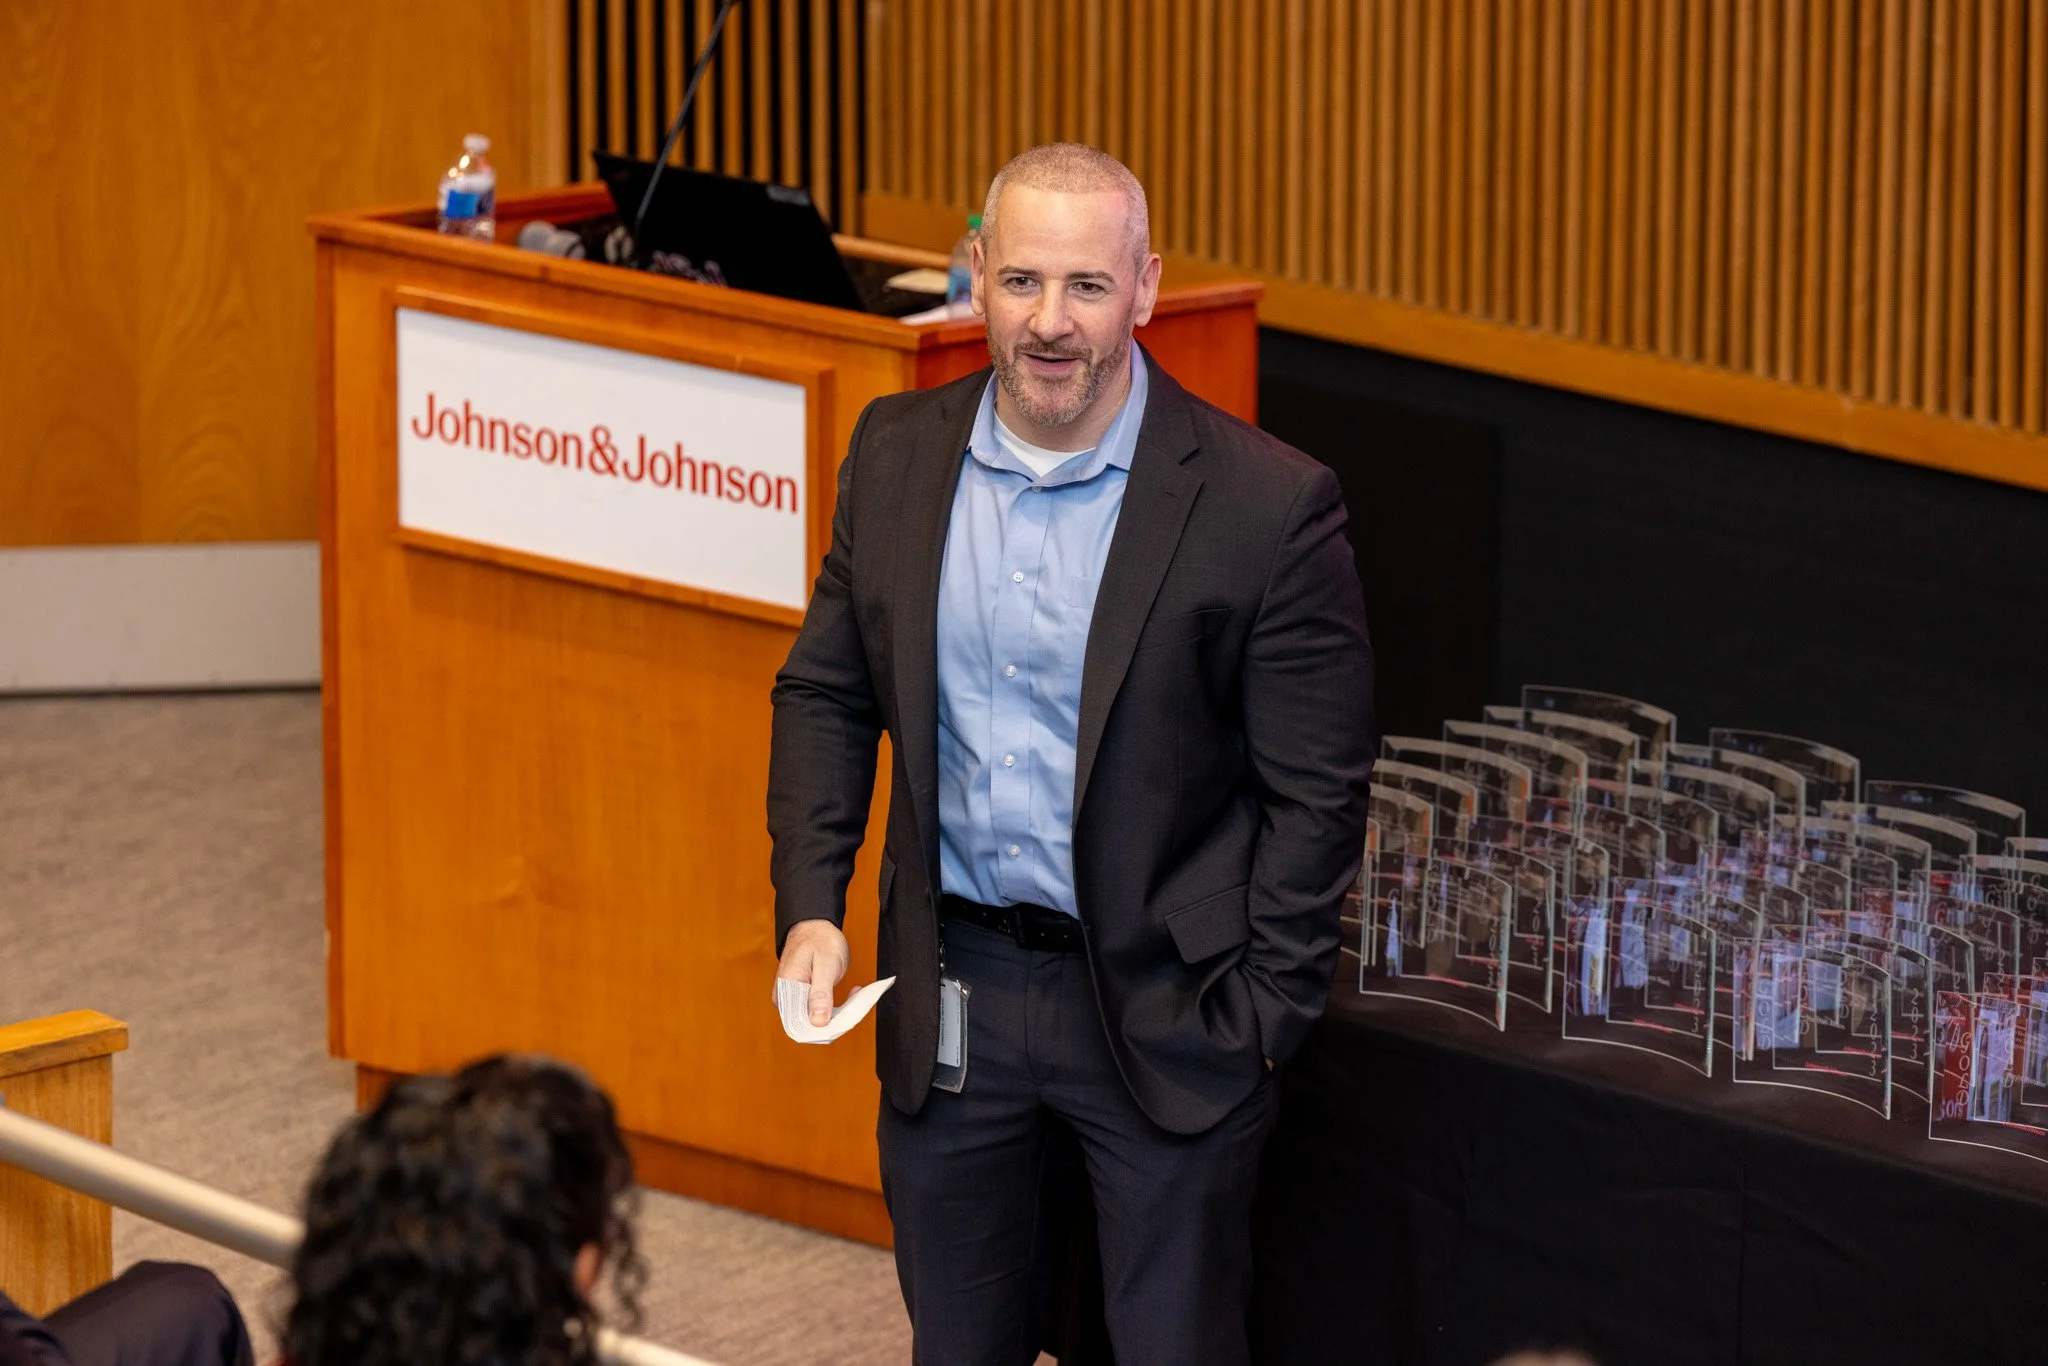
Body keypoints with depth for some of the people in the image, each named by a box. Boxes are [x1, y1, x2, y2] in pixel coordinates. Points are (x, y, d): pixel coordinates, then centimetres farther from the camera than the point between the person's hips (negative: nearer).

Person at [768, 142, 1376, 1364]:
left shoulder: (1268, 506, -14)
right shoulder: (898, 454, 0)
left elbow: (1317, 792, -10)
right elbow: (826, 691, 11)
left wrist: (1256, 1021, -12)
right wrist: (812, 905, -2)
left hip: (1161, 1010, -4)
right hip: (951, 992, 4)